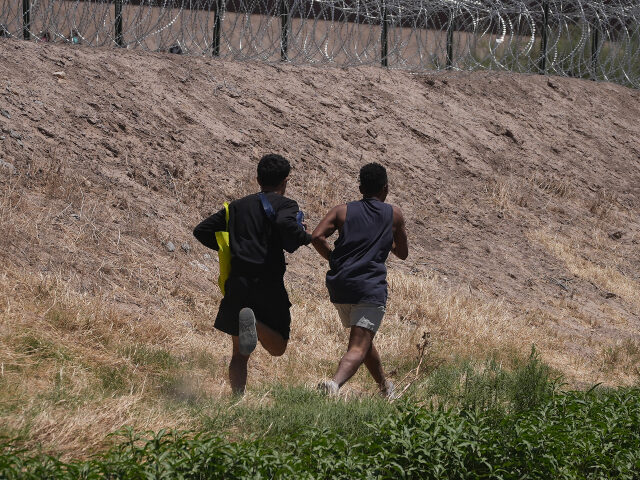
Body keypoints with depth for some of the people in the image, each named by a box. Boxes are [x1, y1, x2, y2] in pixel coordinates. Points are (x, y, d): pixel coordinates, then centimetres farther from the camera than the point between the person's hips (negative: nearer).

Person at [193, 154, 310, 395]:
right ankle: (254, 322, -23)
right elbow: (285, 223, -23)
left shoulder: (237, 206, 17)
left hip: (237, 284, 4)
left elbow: (201, 231, 15)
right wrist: (303, 237, -4)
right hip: (268, 283, -4)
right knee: (277, 347, 7)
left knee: (239, 354, 13)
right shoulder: (285, 205, 1)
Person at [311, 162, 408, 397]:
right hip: (371, 288, -4)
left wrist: (333, 260, 9)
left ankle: (385, 387, 42)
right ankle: (335, 382, -41)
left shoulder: (342, 211, 10)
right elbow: (403, 253, 19)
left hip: (339, 287, 4)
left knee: (364, 340, 24)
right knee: (358, 348, -13)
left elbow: (317, 237, -6)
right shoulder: (394, 215, 8)